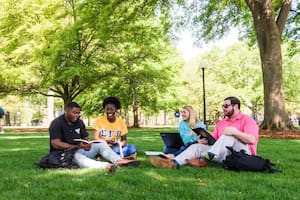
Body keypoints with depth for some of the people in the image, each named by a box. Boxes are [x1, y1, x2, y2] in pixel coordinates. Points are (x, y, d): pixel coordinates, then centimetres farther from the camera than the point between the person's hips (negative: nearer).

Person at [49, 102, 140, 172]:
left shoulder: (79, 122, 11)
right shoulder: (57, 123, -10)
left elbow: (86, 138, 12)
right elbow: (55, 144, -20)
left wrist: (87, 144, -14)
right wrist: (76, 146, -23)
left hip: (79, 150, 8)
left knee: (101, 144, -7)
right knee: (77, 156, -40)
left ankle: (119, 160, -34)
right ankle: (107, 166, -62)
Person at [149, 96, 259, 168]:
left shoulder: (247, 120, 0)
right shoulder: (221, 123, 19)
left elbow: (252, 140, -15)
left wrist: (235, 132, -25)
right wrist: (204, 141, -11)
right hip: (225, 154, 6)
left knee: (229, 136, -32)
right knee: (197, 146, -13)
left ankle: (204, 159, -38)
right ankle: (173, 163, -38)